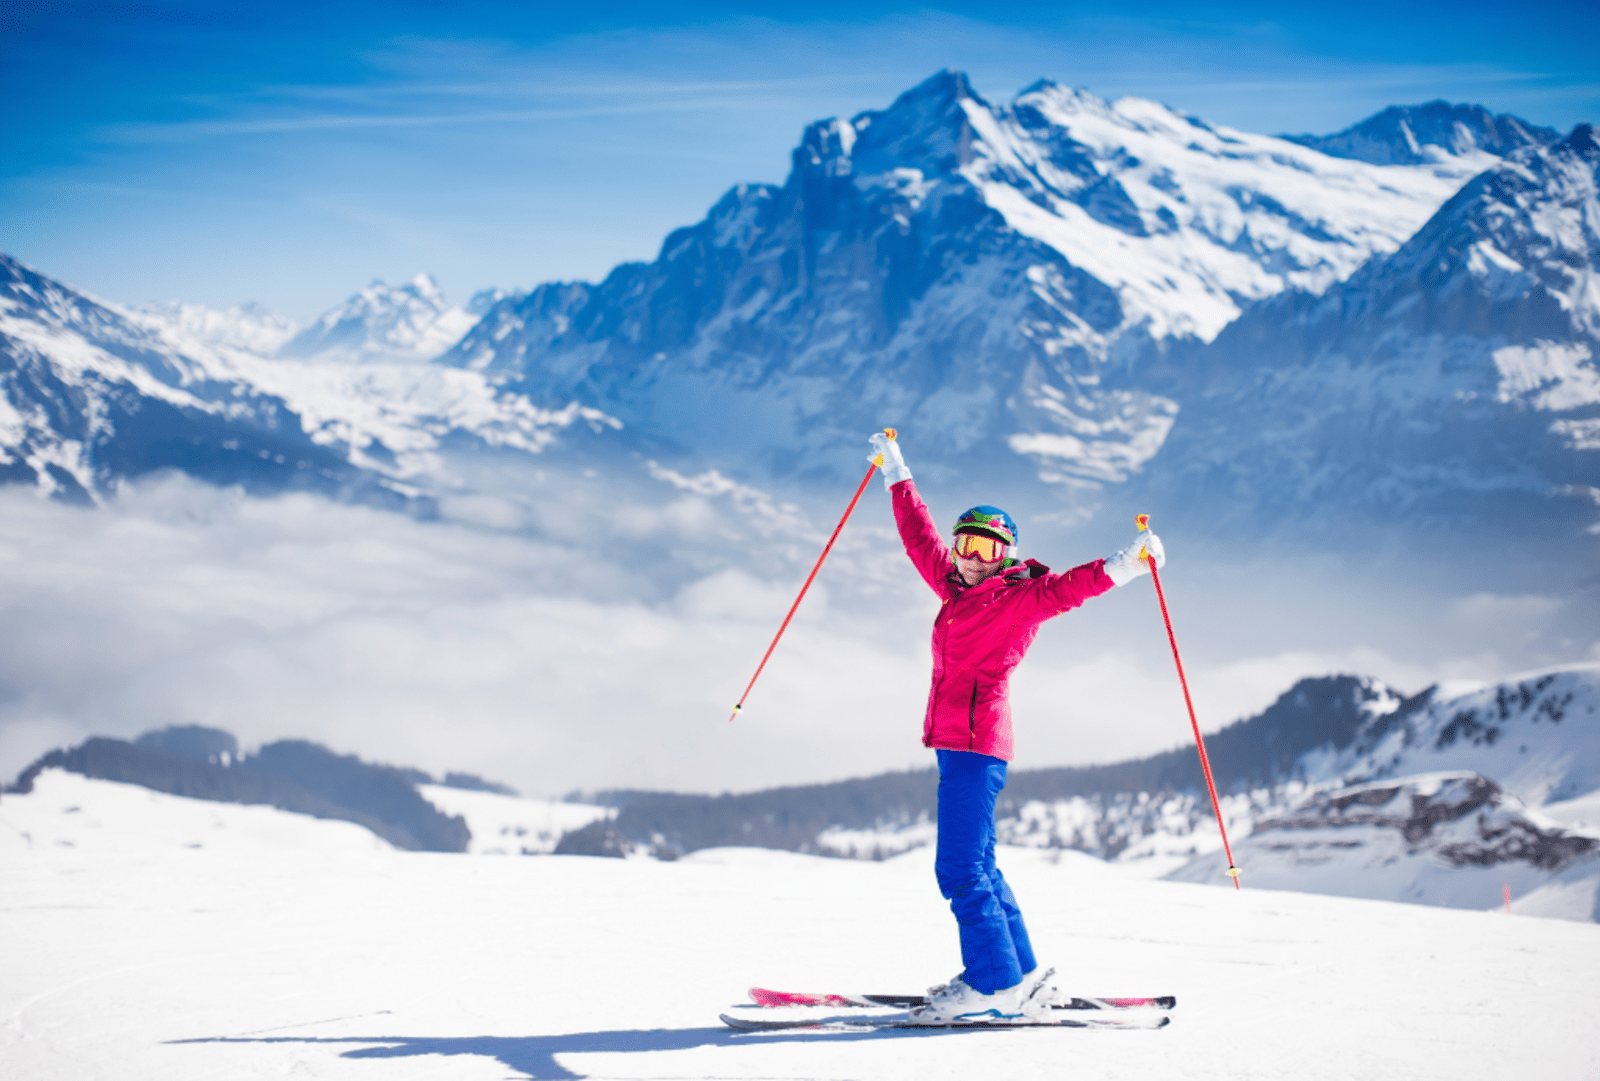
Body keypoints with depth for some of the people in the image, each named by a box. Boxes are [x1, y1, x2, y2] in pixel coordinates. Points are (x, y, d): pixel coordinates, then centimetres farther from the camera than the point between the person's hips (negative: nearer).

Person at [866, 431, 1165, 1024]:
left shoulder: (1021, 597, -4)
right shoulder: (958, 592, 18)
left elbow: (1068, 587, -19)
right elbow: (921, 539, 30)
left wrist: (1124, 564, -36)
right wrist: (896, 474, 38)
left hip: (976, 741, -9)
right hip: (955, 742, 9)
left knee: (960, 867, -12)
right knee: (978, 866, 11)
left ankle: (994, 984, -9)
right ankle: (1023, 976, 17)